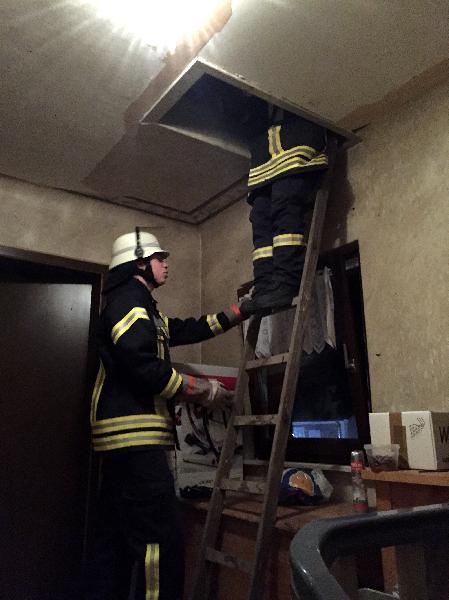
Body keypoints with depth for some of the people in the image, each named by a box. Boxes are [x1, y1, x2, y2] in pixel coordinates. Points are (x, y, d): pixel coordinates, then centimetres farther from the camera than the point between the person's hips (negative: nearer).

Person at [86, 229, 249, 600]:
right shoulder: (128, 299, -9)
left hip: (127, 437, 11)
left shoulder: (140, 306, 24)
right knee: (162, 540, -10)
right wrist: (203, 391, -12)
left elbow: (186, 330, 27)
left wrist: (240, 311, 29)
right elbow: (143, 366, -22)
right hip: (136, 436, -11)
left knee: (116, 538, 15)